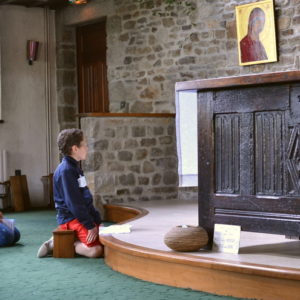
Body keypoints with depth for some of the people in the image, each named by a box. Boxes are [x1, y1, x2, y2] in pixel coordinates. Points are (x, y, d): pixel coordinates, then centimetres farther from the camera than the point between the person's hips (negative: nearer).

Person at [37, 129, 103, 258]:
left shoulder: (75, 167, 14)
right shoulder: (65, 170, -16)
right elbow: (73, 202, -20)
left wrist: (97, 220, 11)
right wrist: (90, 225, -17)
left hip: (83, 214, 10)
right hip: (71, 218, -10)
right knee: (95, 250, -24)